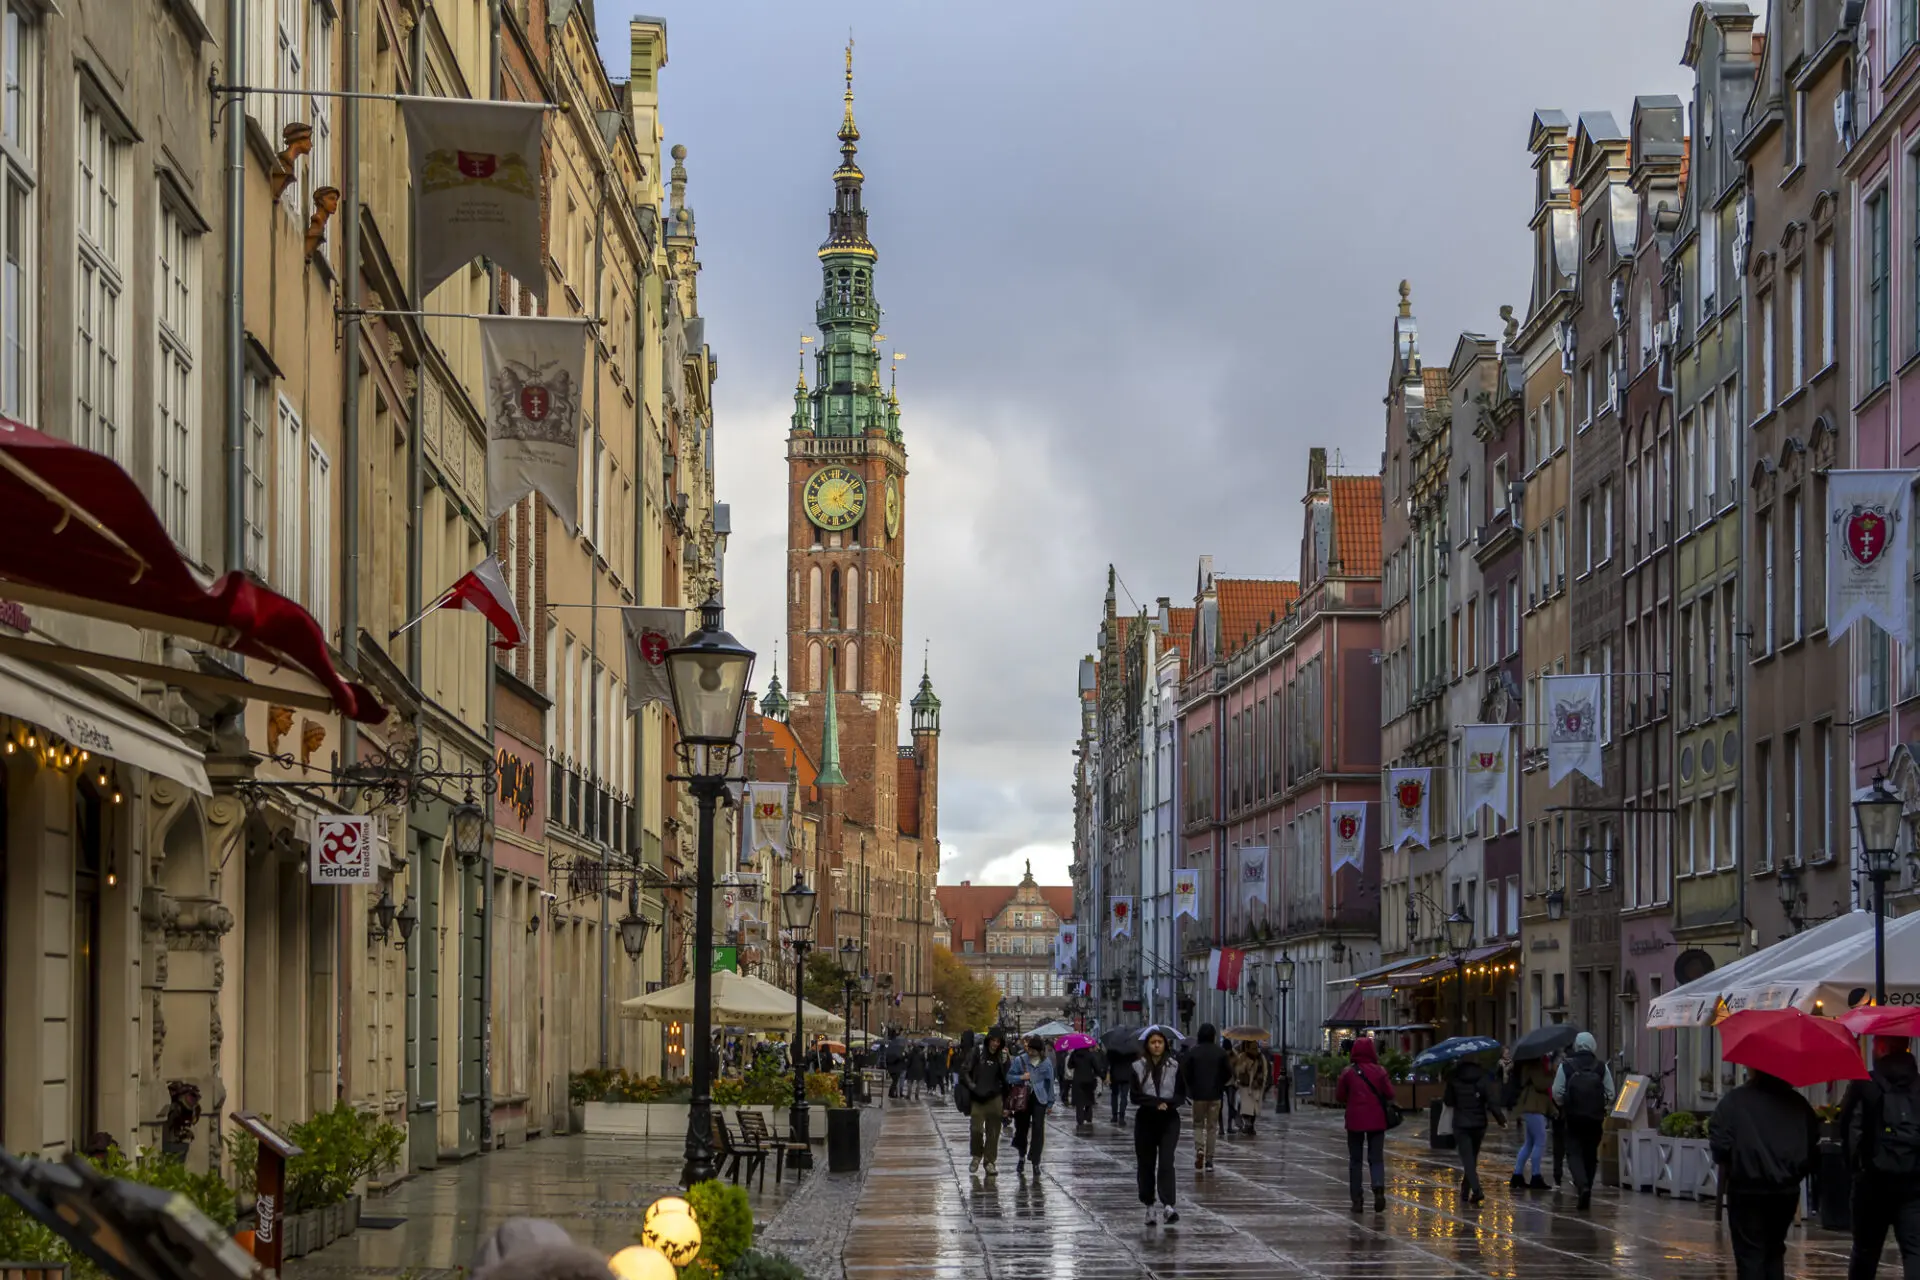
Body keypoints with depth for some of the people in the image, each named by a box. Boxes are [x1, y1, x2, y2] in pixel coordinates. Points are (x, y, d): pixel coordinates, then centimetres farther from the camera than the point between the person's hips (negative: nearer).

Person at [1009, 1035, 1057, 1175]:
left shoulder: (1046, 1062, 1)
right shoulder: (1020, 1060, -1)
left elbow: (1049, 1082, 7)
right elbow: (1009, 1077, 2)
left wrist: (1050, 1101, 7)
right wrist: (1021, 1078, -17)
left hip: (1039, 1099, -1)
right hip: (1023, 1098, 1)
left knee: (1038, 1129, -6)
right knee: (1022, 1127, 9)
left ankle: (1035, 1162, 0)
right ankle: (1022, 1157, 31)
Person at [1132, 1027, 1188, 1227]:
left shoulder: (1175, 1066, 1)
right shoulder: (1138, 1067, 1)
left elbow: (1181, 1096, 1)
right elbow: (1135, 1096, -5)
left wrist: (1167, 1104, -18)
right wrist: (1157, 1103, -17)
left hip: (1169, 1120, -1)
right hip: (1145, 1119, 1)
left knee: (1166, 1162, -14)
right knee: (1146, 1164, 5)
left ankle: (1169, 1206, -23)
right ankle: (1149, 1207, 15)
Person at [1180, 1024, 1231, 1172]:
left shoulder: (1192, 1052, -7)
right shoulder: (1220, 1053, -4)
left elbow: (1185, 1073, -9)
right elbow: (1229, 1073, -3)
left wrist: (1191, 1086, 9)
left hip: (1198, 1094, -1)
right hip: (1215, 1094, 1)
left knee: (1198, 1124, 11)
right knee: (1211, 1126, 9)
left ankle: (1199, 1149, -14)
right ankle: (1209, 1159, 10)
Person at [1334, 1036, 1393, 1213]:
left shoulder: (1348, 1072, -5)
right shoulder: (1379, 1071, -4)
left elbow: (1339, 1097, 0)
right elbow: (1390, 1093, -4)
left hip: (1355, 1121, 0)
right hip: (1377, 1121, 0)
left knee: (1355, 1160, 10)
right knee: (1376, 1158, 6)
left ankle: (1357, 1200, 5)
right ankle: (1379, 1188, -22)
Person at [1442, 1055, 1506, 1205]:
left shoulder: (1454, 1078, -5)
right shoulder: (1483, 1078, -4)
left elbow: (1448, 1101, 0)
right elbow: (1492, 1102, -10)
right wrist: (1501, 1118, -2)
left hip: (1461, 1125, -2)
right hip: (1479, 1124, 2)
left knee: (1468, 1159, -5)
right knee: (1472, 1158, 19)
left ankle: (1477, 1192, -21)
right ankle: (1466, 1190, 28)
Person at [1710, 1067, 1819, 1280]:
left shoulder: (1734, 1101, -10)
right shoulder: (1797, 1103, 3)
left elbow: (1720, 1143, -16)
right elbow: (1813, 1145, 3)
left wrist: (1727, 1166, 5)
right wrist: (1795, 1172, 16)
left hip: (1747, 1190, -4)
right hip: (1787, 1190, 4)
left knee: (1750, 1254, 1)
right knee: (1774, 1251, 18)